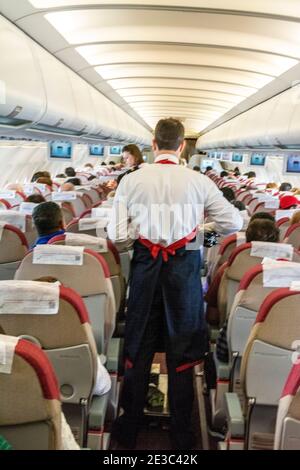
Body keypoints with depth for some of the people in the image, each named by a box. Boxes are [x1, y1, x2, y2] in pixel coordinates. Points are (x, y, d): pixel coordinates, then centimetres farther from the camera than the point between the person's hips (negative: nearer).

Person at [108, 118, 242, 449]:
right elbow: (233, 224, -2)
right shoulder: (199, 182, -7)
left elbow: (116, 235, -8)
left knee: (138, 350, 15)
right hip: (185, 267, -1)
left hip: (145, 266, 1)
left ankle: (128, 430, 29)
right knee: (182, 352, 13)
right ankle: (180, 435, 25)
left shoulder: (131, 181, -6)